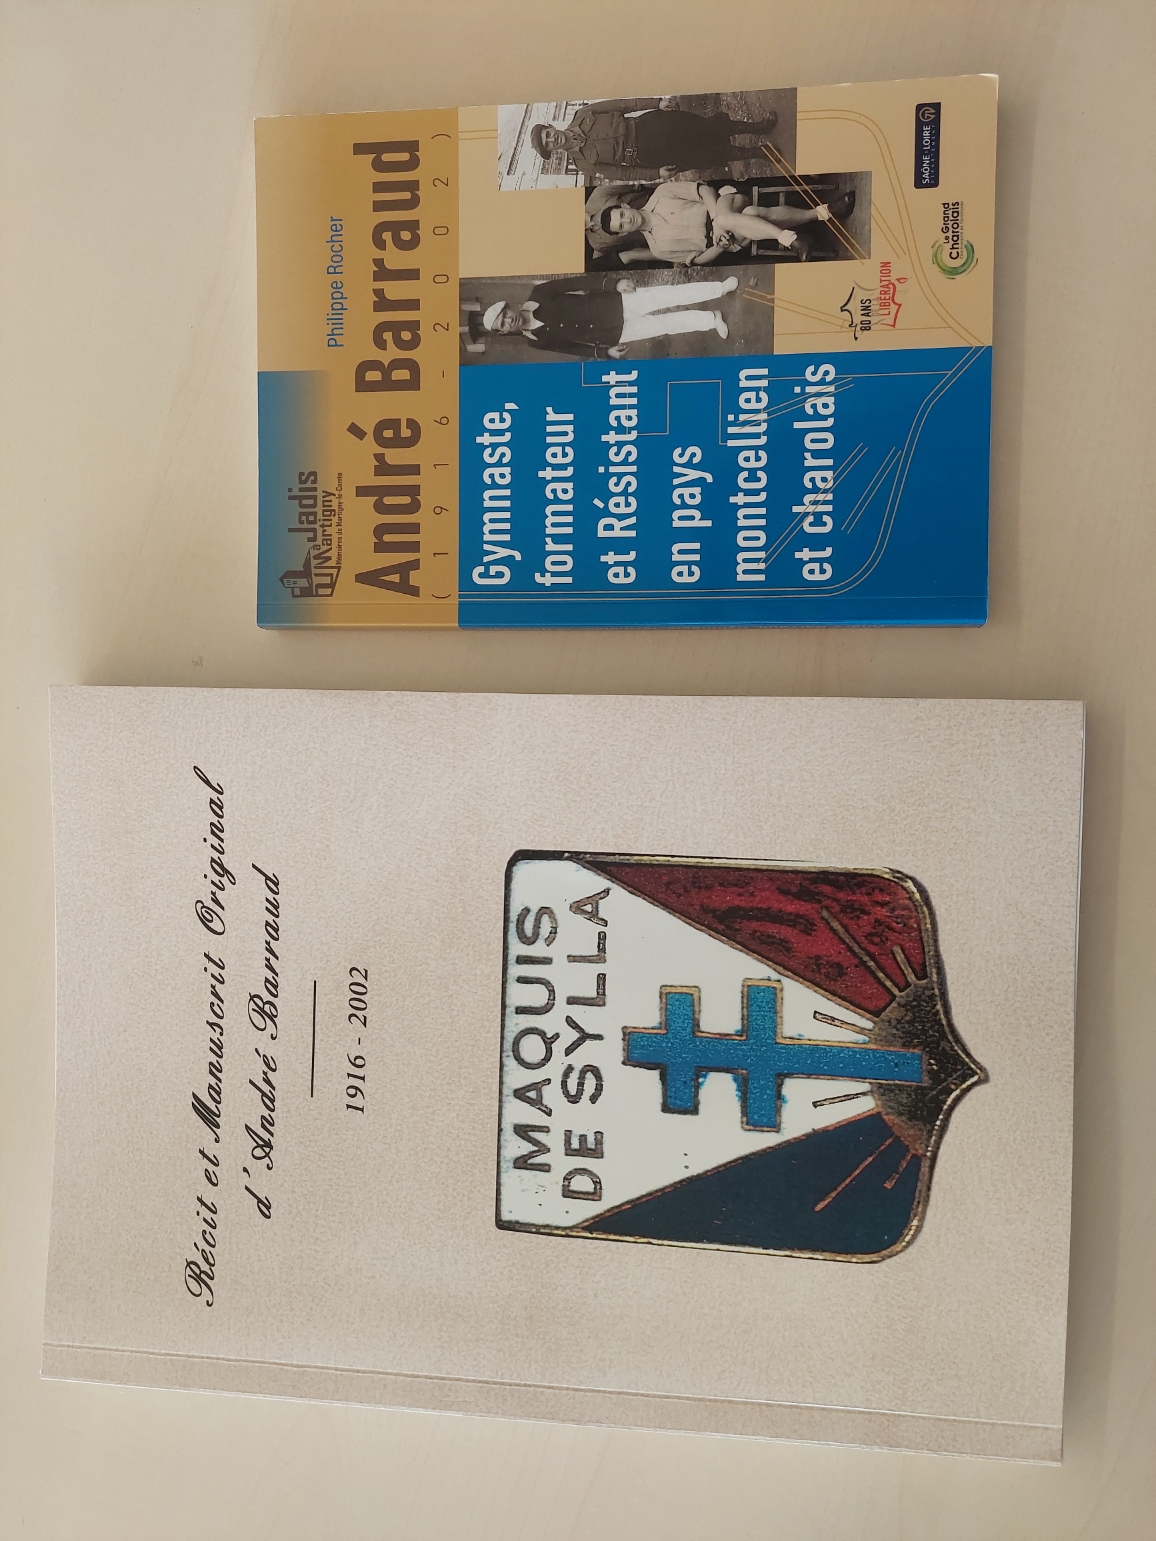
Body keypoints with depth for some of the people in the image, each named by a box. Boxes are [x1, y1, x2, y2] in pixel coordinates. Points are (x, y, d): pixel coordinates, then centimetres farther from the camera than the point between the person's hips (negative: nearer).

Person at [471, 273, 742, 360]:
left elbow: (578, 281, -6)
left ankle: (720, 288, 13)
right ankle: (711, 320, 19)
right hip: (616, 334, -1)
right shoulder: (535, 340, -7)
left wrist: (613, 284, -15)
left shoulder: (539, 295, -9)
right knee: (667, 324, -2)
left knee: (670, 295, -5)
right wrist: (604, 351, -7)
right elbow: (570, 347, 2)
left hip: (616, 303, 1)